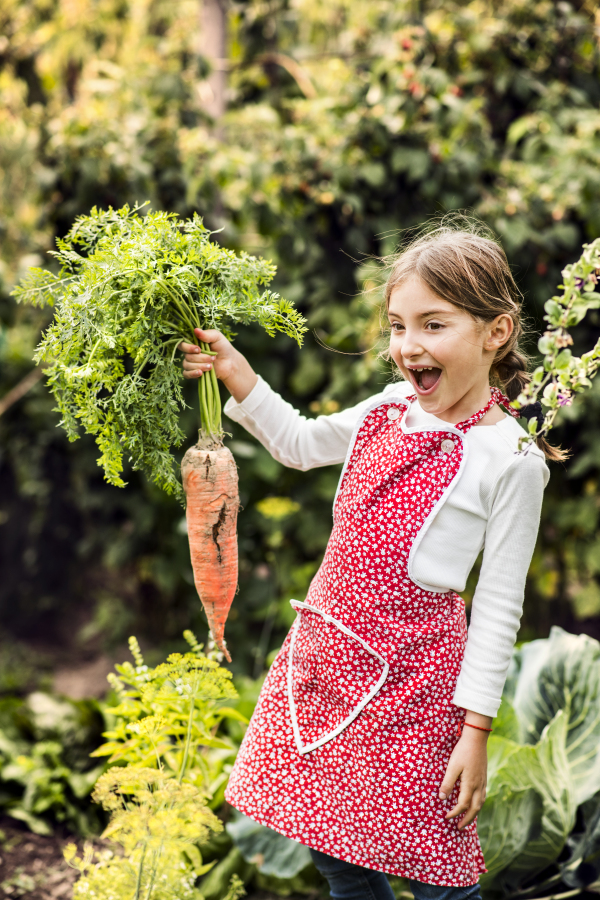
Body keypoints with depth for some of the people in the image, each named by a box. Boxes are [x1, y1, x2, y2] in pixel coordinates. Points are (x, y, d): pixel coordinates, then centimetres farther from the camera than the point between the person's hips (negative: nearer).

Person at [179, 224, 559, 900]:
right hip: (327, 643, 7)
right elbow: (302, 444, 25)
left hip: (407, 669, -7)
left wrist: (476, 729, -12)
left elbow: (499, 604, -11)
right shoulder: (388, 410, 6)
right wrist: (237, 375, 11)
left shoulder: (511, 457, -14)